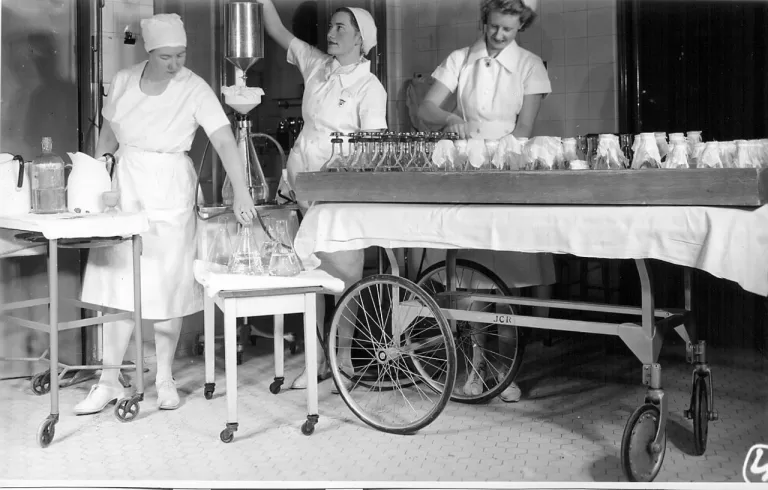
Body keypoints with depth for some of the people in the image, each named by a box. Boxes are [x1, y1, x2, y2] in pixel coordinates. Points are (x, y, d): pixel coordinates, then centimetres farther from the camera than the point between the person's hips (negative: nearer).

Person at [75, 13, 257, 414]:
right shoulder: (123, 81, 1)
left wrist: (241, 193, -32)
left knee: (166, 287, 2)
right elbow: (107, 136, 13)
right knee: (119, 285, 4)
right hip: (125, 187, 3)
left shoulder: (195, 90, -11)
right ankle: (109, 382, 13)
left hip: (170, 193, -3)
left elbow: (225, 141, -20)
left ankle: (165, 378, 18)